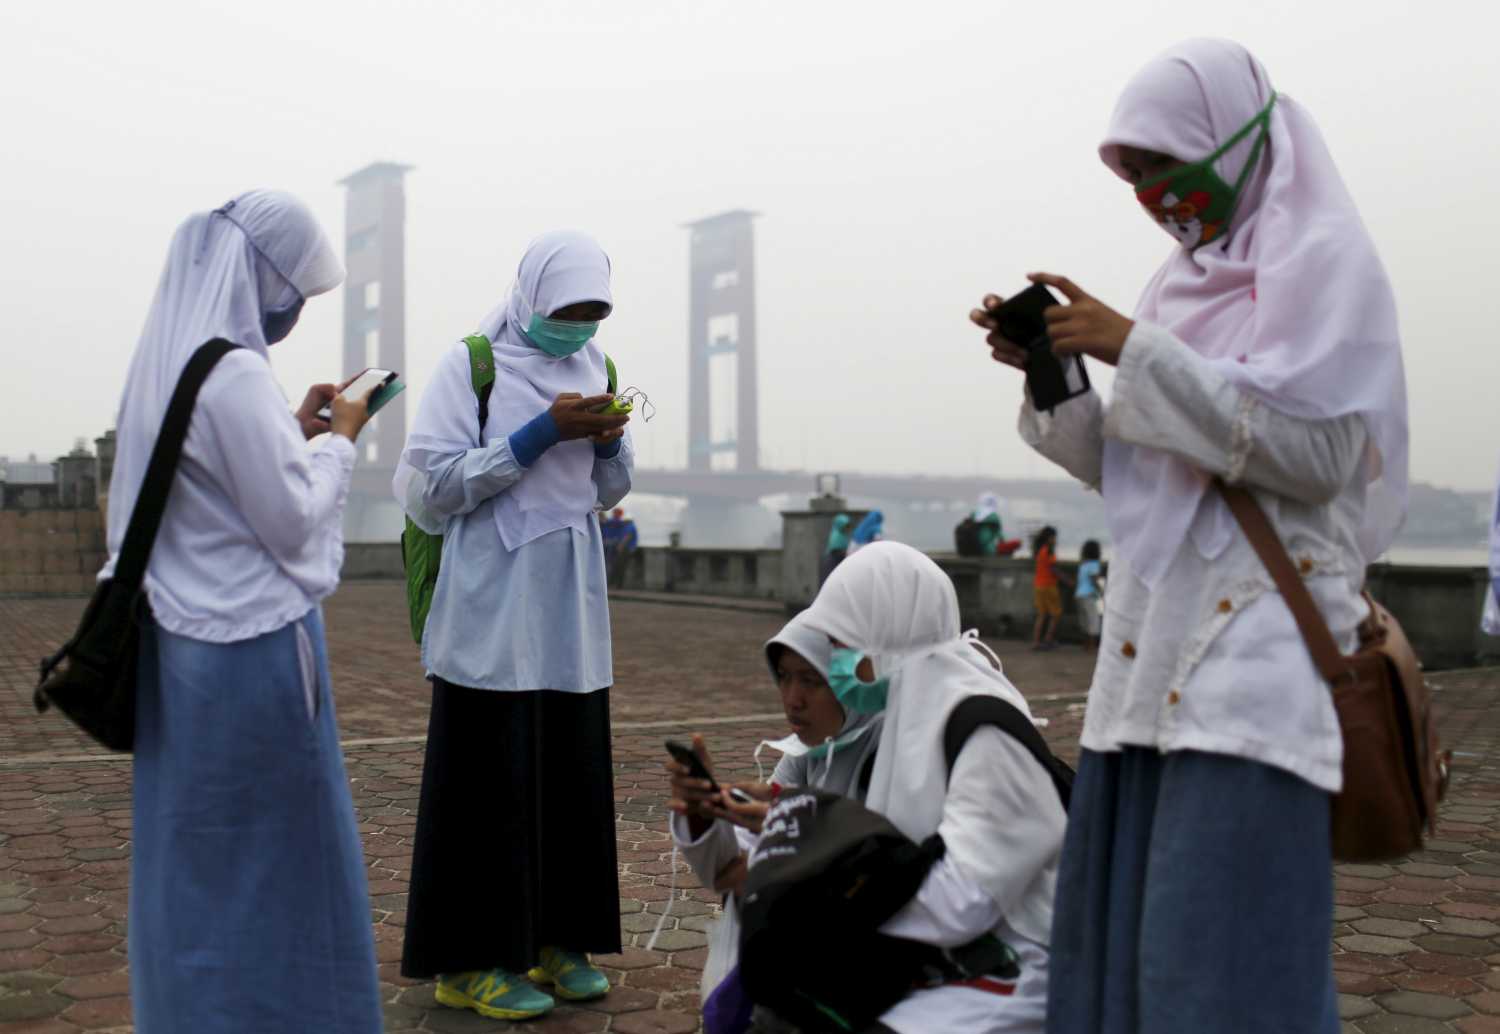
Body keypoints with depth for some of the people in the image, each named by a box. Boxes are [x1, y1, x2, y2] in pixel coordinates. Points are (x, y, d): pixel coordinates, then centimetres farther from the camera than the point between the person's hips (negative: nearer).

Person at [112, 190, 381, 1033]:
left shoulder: (168, 365, 8)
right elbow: (293, 521, -16)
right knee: (280, 853, 5)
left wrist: (296, 428, 14)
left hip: (184, 643, 9)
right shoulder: (236, 376, -20)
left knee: (193, 850, 17)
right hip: (255, 647, -9)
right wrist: (339, 441, -2)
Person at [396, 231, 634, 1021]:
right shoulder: (473, 363, -5)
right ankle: (469, 958, 8)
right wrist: (542, 433, -17)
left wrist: (611, 442, -7)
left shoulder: (595, 367, 11)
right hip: (494, 608, -5)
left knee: (572, 775, 7)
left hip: (571, 609, 6)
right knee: (489, 778, -3)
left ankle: (553, 939, 19)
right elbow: (437, 484, -11)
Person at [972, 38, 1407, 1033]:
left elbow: (1315, 449, -15)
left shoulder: (1325, 260, -2)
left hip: (1261, 628, -7)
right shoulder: (1186, 276, 18)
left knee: (1225, 949, -10)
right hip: (1161, 626, 7)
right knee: (1122, 914, 7)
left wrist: (1136, 351, -16)